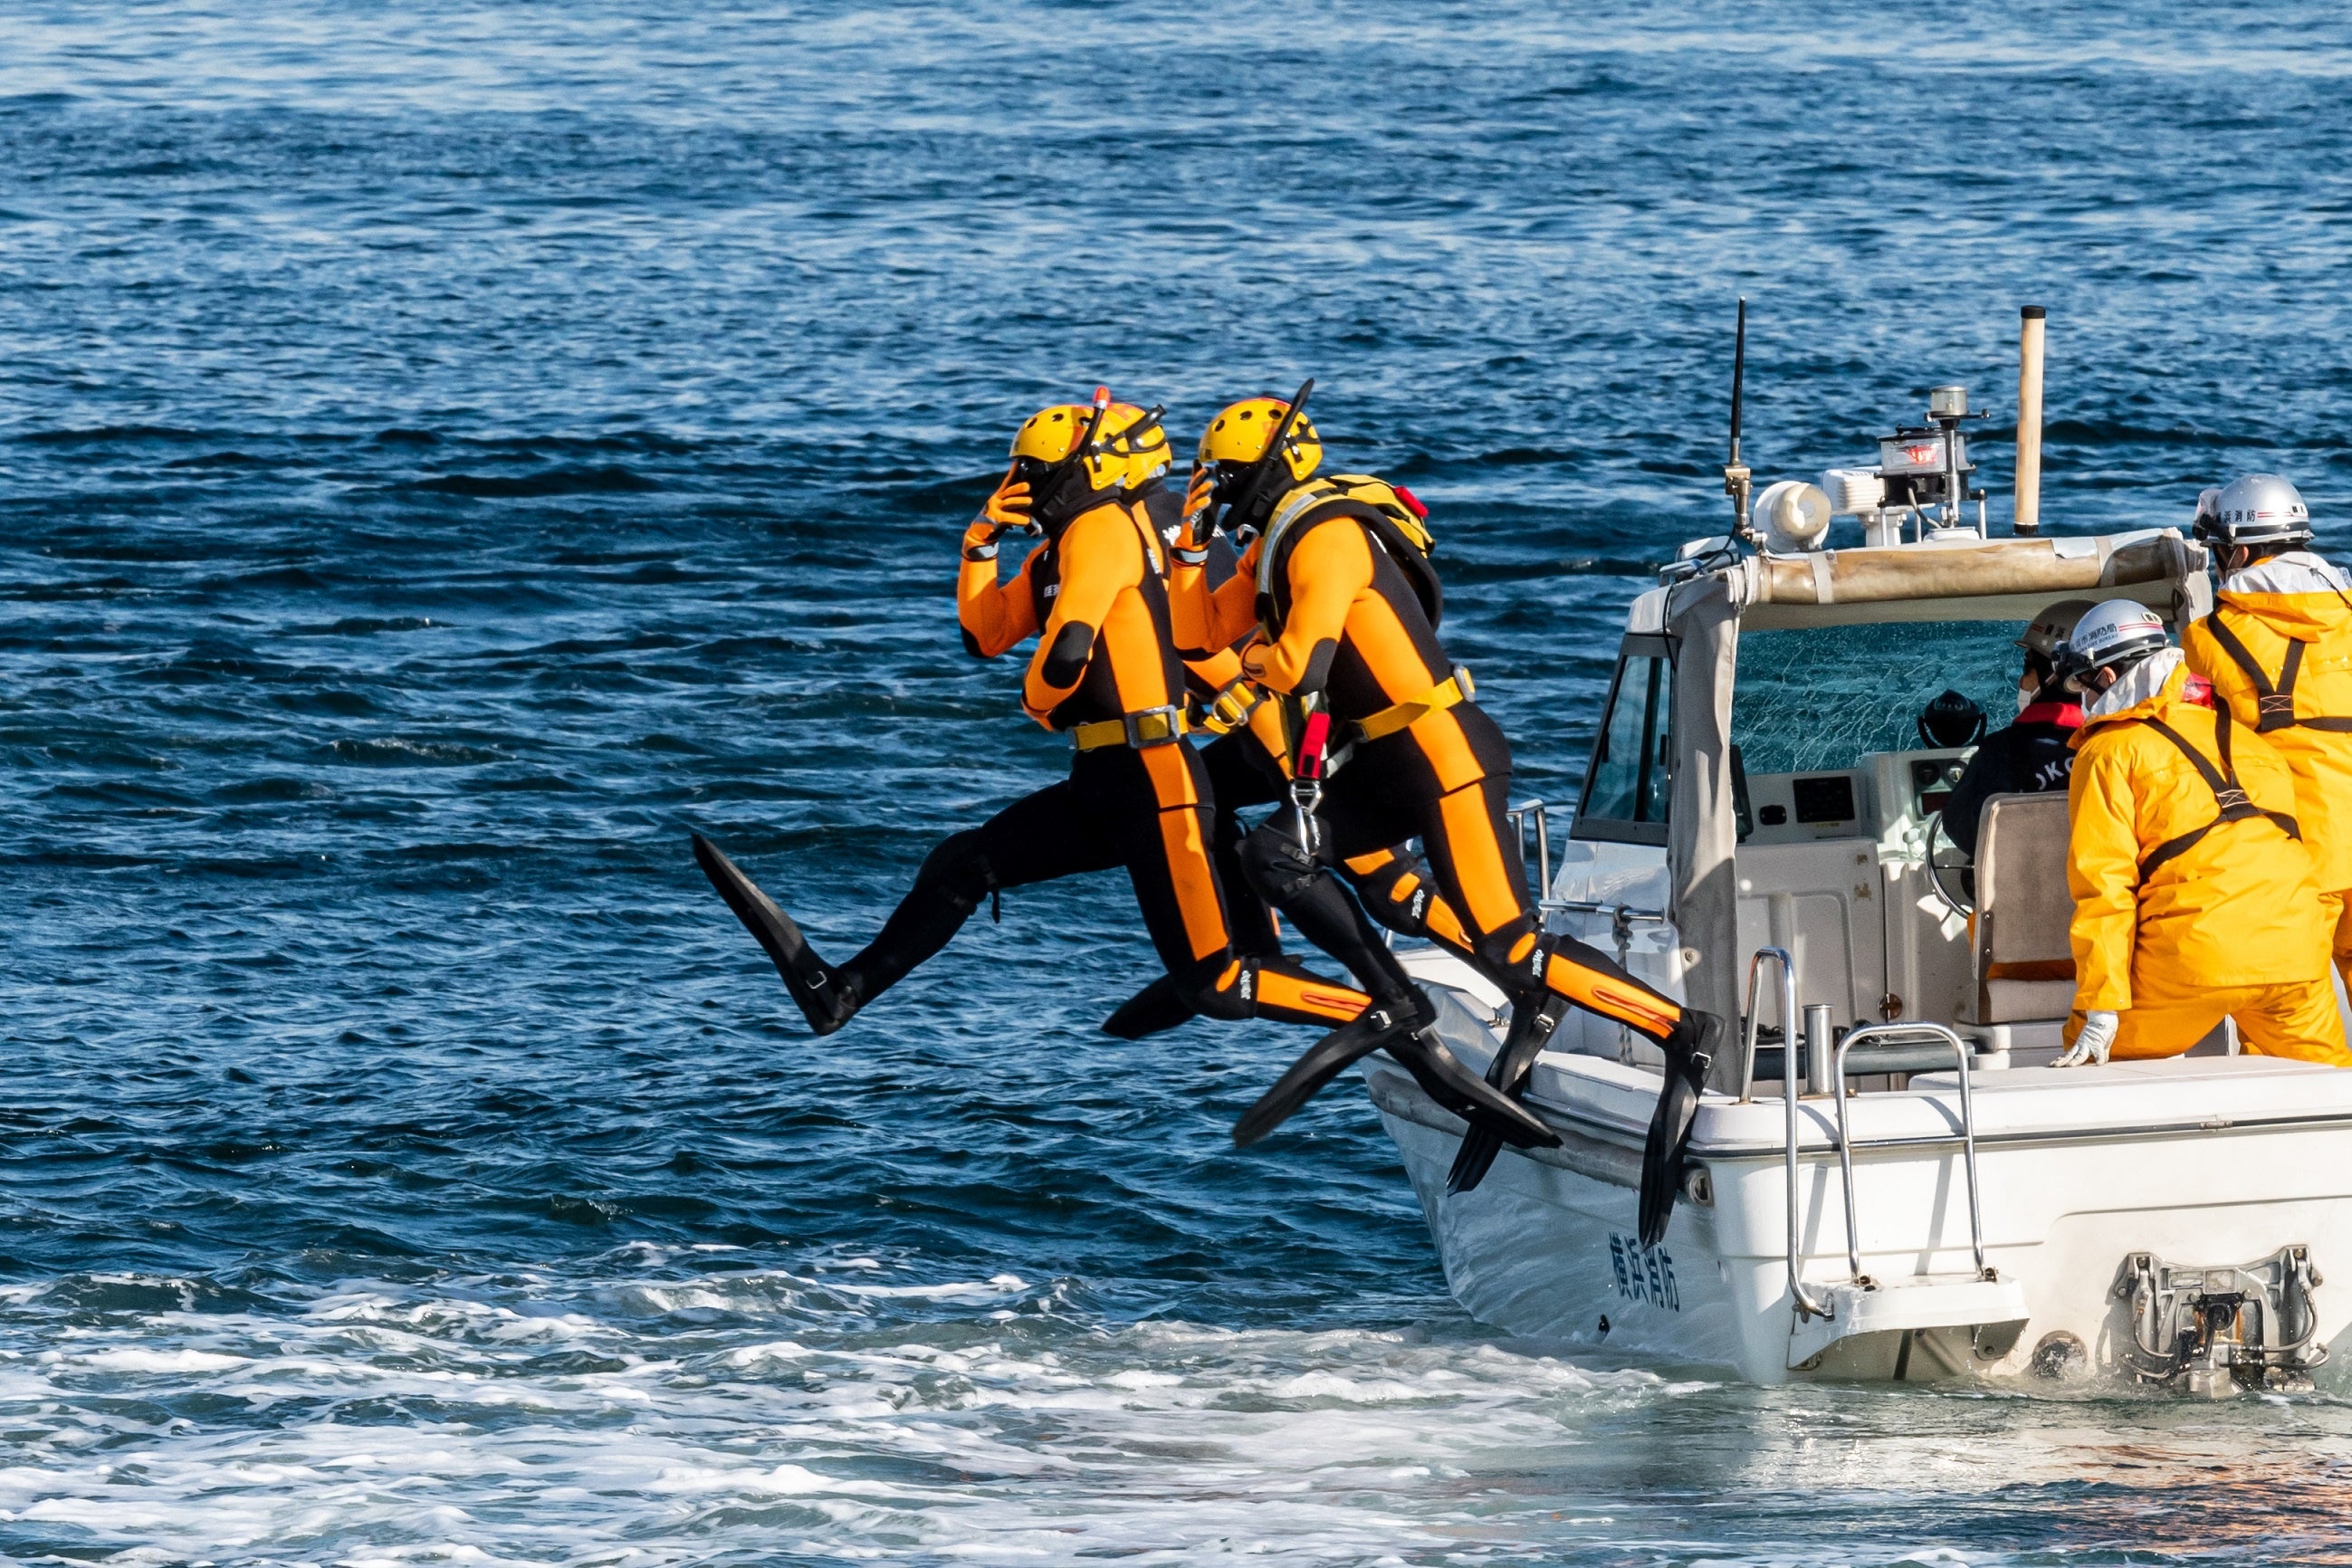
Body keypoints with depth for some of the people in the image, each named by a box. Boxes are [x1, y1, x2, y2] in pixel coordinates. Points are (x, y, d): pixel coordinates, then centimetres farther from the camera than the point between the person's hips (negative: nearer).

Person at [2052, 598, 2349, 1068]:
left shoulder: (2110, 752, 6)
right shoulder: (2246, 739, 24)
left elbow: (2104, 883, -2)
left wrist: (2102, 1009, -6)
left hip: (2192, 958, -5)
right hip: (2293, 951, 5)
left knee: (2090, 1057, 12)